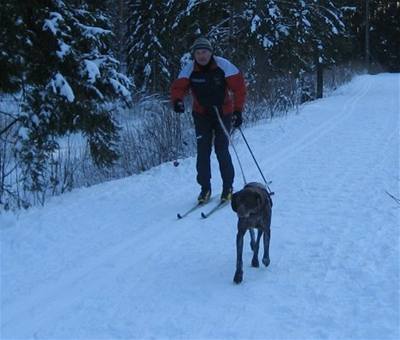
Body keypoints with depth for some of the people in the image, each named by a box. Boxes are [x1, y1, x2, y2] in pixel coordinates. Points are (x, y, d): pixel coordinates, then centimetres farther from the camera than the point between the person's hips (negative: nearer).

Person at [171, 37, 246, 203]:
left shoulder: (223, 66, -15)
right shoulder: (189, 70, -9)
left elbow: (239, 87, -11)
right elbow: (178, 87, -14)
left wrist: (238, 111, -16)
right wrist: (177, 100, -37)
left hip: (223, 113, -2)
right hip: (202, 115, 2)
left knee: (222, 150, -7)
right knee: (202, 151, -2)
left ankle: (228, 187, 10)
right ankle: (205, 188, 11)